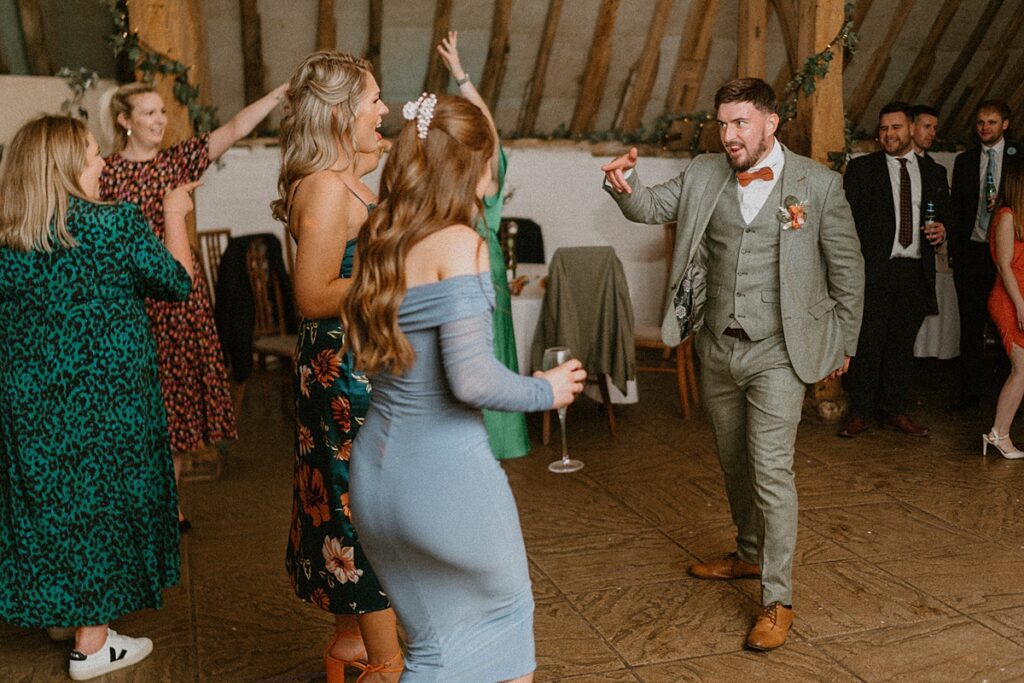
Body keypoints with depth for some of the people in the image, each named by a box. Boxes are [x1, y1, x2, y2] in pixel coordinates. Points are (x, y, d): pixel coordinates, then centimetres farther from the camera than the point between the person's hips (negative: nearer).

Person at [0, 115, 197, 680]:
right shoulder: (116, 224, -15)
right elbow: (178, 281, -4)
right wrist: (174, 214, 10)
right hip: (106, 396, -5)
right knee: (101, 501, 7)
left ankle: (57, 609, 39)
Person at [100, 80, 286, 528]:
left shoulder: (178, 159, 5)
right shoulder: (106, 173, -1)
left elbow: (236, 129, -6)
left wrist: (281, 92, -17)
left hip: (179, 292, 3)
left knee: (176, 389, 8)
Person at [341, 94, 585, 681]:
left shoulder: (383, 243, 5)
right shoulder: (459, 245, -17)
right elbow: (471, 378, -22)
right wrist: (547, 391, -4)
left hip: (379, 469, 7)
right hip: (447, 471, -7)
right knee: (506, 610, 22)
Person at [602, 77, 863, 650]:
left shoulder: (818, 183, -5)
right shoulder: (704, 175, 4)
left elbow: (847, 268, 1)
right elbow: (652, 206, 2)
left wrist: (844, 342, 5)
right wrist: (625, 185, -21)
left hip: (778, 352, -5)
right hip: (718, 347, 5)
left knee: (771, 471, -8)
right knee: (734, 463, 19)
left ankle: (778, 599, 5)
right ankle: (750, 554, 40)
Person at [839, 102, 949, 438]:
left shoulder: (933, 172, 14)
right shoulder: (861, 168, 4)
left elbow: (944, 216, 22)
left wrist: (941, 230, -2)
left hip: (915, 272, 3)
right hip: (873, 270, -3)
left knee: (902, 344, 10)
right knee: (868, 343, -2)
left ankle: (895, 411, 20)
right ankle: (860, 413, 8)